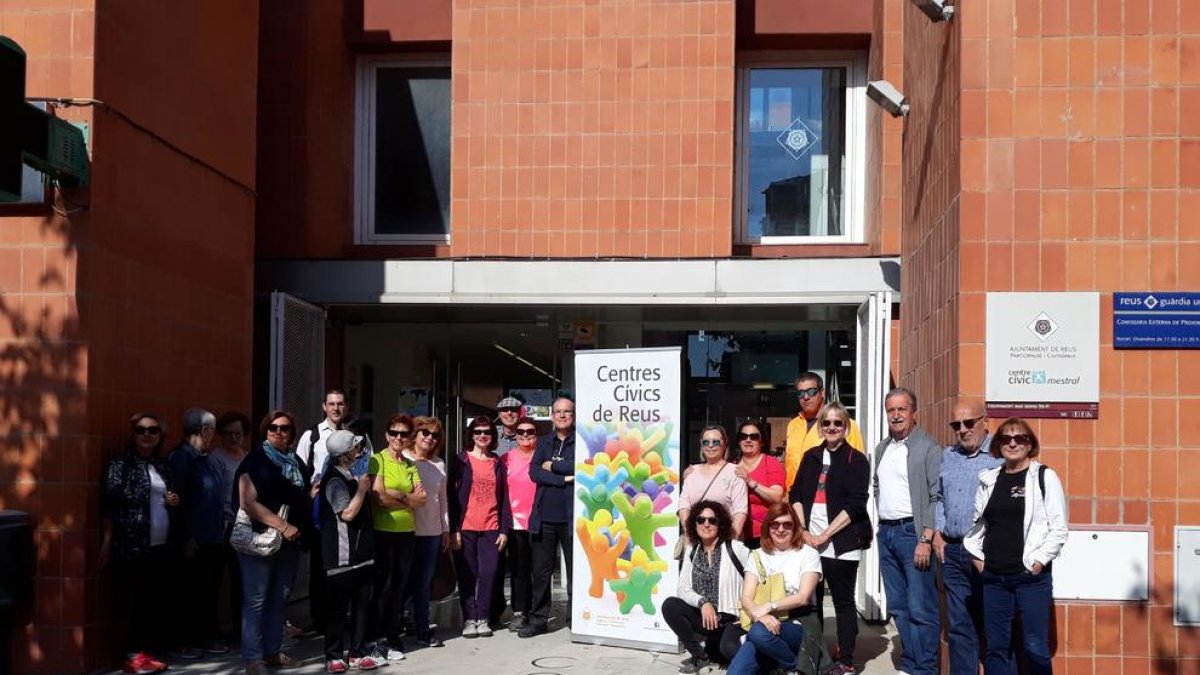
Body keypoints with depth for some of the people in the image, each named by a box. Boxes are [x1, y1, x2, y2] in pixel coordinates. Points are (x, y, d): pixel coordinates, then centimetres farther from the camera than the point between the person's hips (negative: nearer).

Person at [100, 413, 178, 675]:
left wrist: (172, 502, 5)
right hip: (131, 546, -6)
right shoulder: (120, 464, -4)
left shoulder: (162, 465, 15)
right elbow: (108, 504, -9)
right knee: (131, 601, -4)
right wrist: (107, 541, -14)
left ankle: (147, 652, 15)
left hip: (160, 546, 6)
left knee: (155, 601, 7)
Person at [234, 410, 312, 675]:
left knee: (279, 597, 11)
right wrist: (282, 526, -20)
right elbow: (248, 503, -16)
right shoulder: (255, 460, -6)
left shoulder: (297, 462, 14)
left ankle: (272, 651, 20)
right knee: (256, 600, -2)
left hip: (290, 541, 6)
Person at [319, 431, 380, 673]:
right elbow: (347, 513, -22)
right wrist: (362, 489, -13)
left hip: (361, 552, 9)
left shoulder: (353, 476, 14)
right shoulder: (335, 480, -14)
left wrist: (366, 488, 11)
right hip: (342, 556, -9)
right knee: (338, 607, 0)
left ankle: (358, 653, 17)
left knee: (362, 604, 10)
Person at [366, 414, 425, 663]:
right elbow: (379, 497, -15)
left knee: (399, 586, 9)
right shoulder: (377, 460, -4)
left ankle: (392, 638, 17)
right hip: (382, 531, -5)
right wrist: (408, 498, -6)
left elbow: (422, 498, 4)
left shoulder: (410, 465, 14)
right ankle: (375, 640, 3)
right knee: (382, 586, -3)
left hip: (407, 532, 6)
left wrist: (396, 495, -12)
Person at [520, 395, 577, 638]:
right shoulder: (544, 442, 15)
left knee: (575, 570, 3)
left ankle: (575, 618, 12)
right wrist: (563, 479, -11)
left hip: (571, 517, -4)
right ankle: (538, 619, 15)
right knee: (541, 571, 7)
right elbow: (534, 471, 1)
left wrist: (552, 466, -6)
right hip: (544, 517, 4)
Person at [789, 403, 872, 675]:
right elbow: (796, 494, 10)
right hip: (809, 541, 5)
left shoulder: (856, 460, -3)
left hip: (841, 543, -4)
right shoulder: (811, 457, 12)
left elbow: (855, 505, -10)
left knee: (843, 602, 2)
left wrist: (824, 535, -13)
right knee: (811, 600, 9)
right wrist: (803, 530, -4)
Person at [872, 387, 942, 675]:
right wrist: (879, 527, 13)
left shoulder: (928, 448, -7)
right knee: (897, 607, 13)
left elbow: (937, 498, -12)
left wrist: (926, 540, -17)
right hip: (886, 533, 7)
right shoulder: (882, 449, 15)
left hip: (913, 532, -7)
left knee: (921, 609, -6)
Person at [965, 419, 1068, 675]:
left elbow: (1059, 528, -6)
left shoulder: (1045, 477, -2)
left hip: (1031, 576, -4)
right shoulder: (989, 479, 11)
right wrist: (977, 556, 8)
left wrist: (1038, 561, -11)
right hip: (993, 577, 4)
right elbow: (976, 523, 17)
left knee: (1035, 647, -1)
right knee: (996, 647, 8)